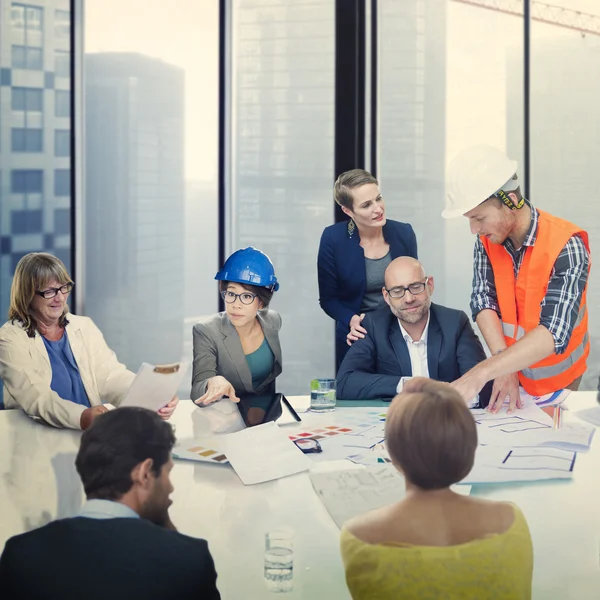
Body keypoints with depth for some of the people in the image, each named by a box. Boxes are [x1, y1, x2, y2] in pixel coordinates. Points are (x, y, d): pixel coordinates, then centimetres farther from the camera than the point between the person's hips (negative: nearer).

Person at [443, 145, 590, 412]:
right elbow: (484, 300, -12)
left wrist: (481, 373, -44)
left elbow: (555, 333, -35)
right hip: (512, 368, 4)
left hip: (556, 380, -4)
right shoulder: (487, 239, -10)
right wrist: (503, 367, -27)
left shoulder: (565, 247, -27)